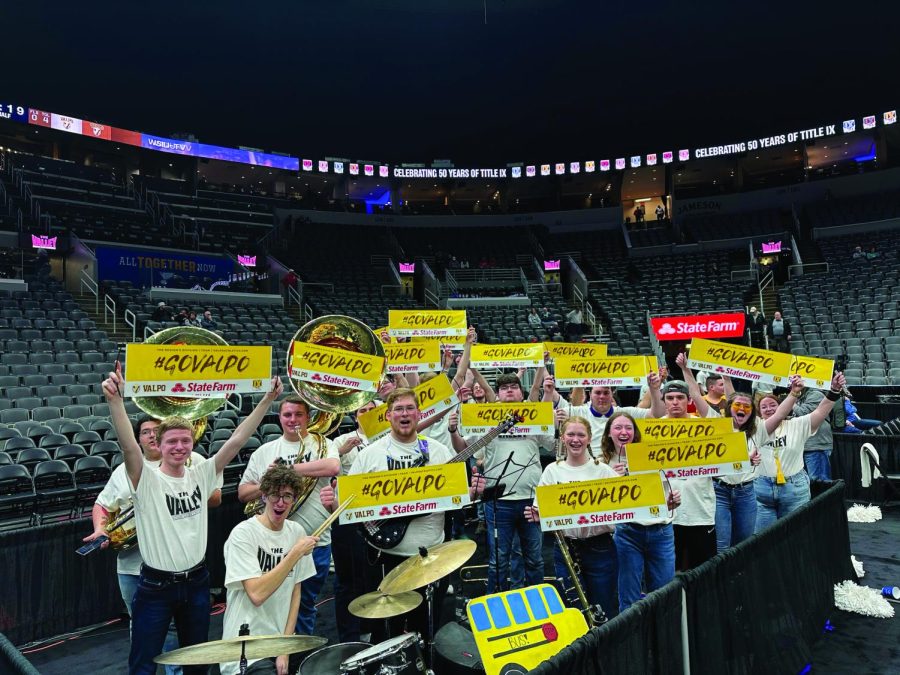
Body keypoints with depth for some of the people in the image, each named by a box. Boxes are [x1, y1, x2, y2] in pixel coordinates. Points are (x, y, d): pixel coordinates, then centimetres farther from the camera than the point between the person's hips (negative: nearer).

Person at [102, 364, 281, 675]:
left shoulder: (201, 476, -1)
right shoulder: (146, 481, -13)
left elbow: (237, 440, -8)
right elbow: (128, 445, -31)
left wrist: (267, 400, -15)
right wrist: (115, 400, -48)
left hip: (196, 581, 4)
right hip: (155, 586, -3)